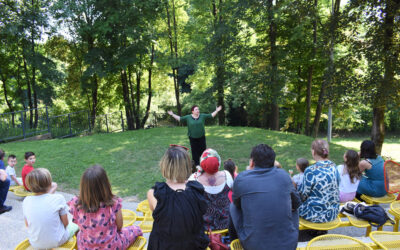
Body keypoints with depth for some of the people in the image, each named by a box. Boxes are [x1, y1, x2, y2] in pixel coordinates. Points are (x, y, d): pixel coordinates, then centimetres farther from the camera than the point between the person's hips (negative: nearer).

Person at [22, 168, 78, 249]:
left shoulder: (26, 201, -10)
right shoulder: (58, 198, -21)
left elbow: (27, 225, 2)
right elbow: (65, 223, -12)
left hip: (35, 244, 5)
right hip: (57, 242, -4)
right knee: (75, 225, 24)